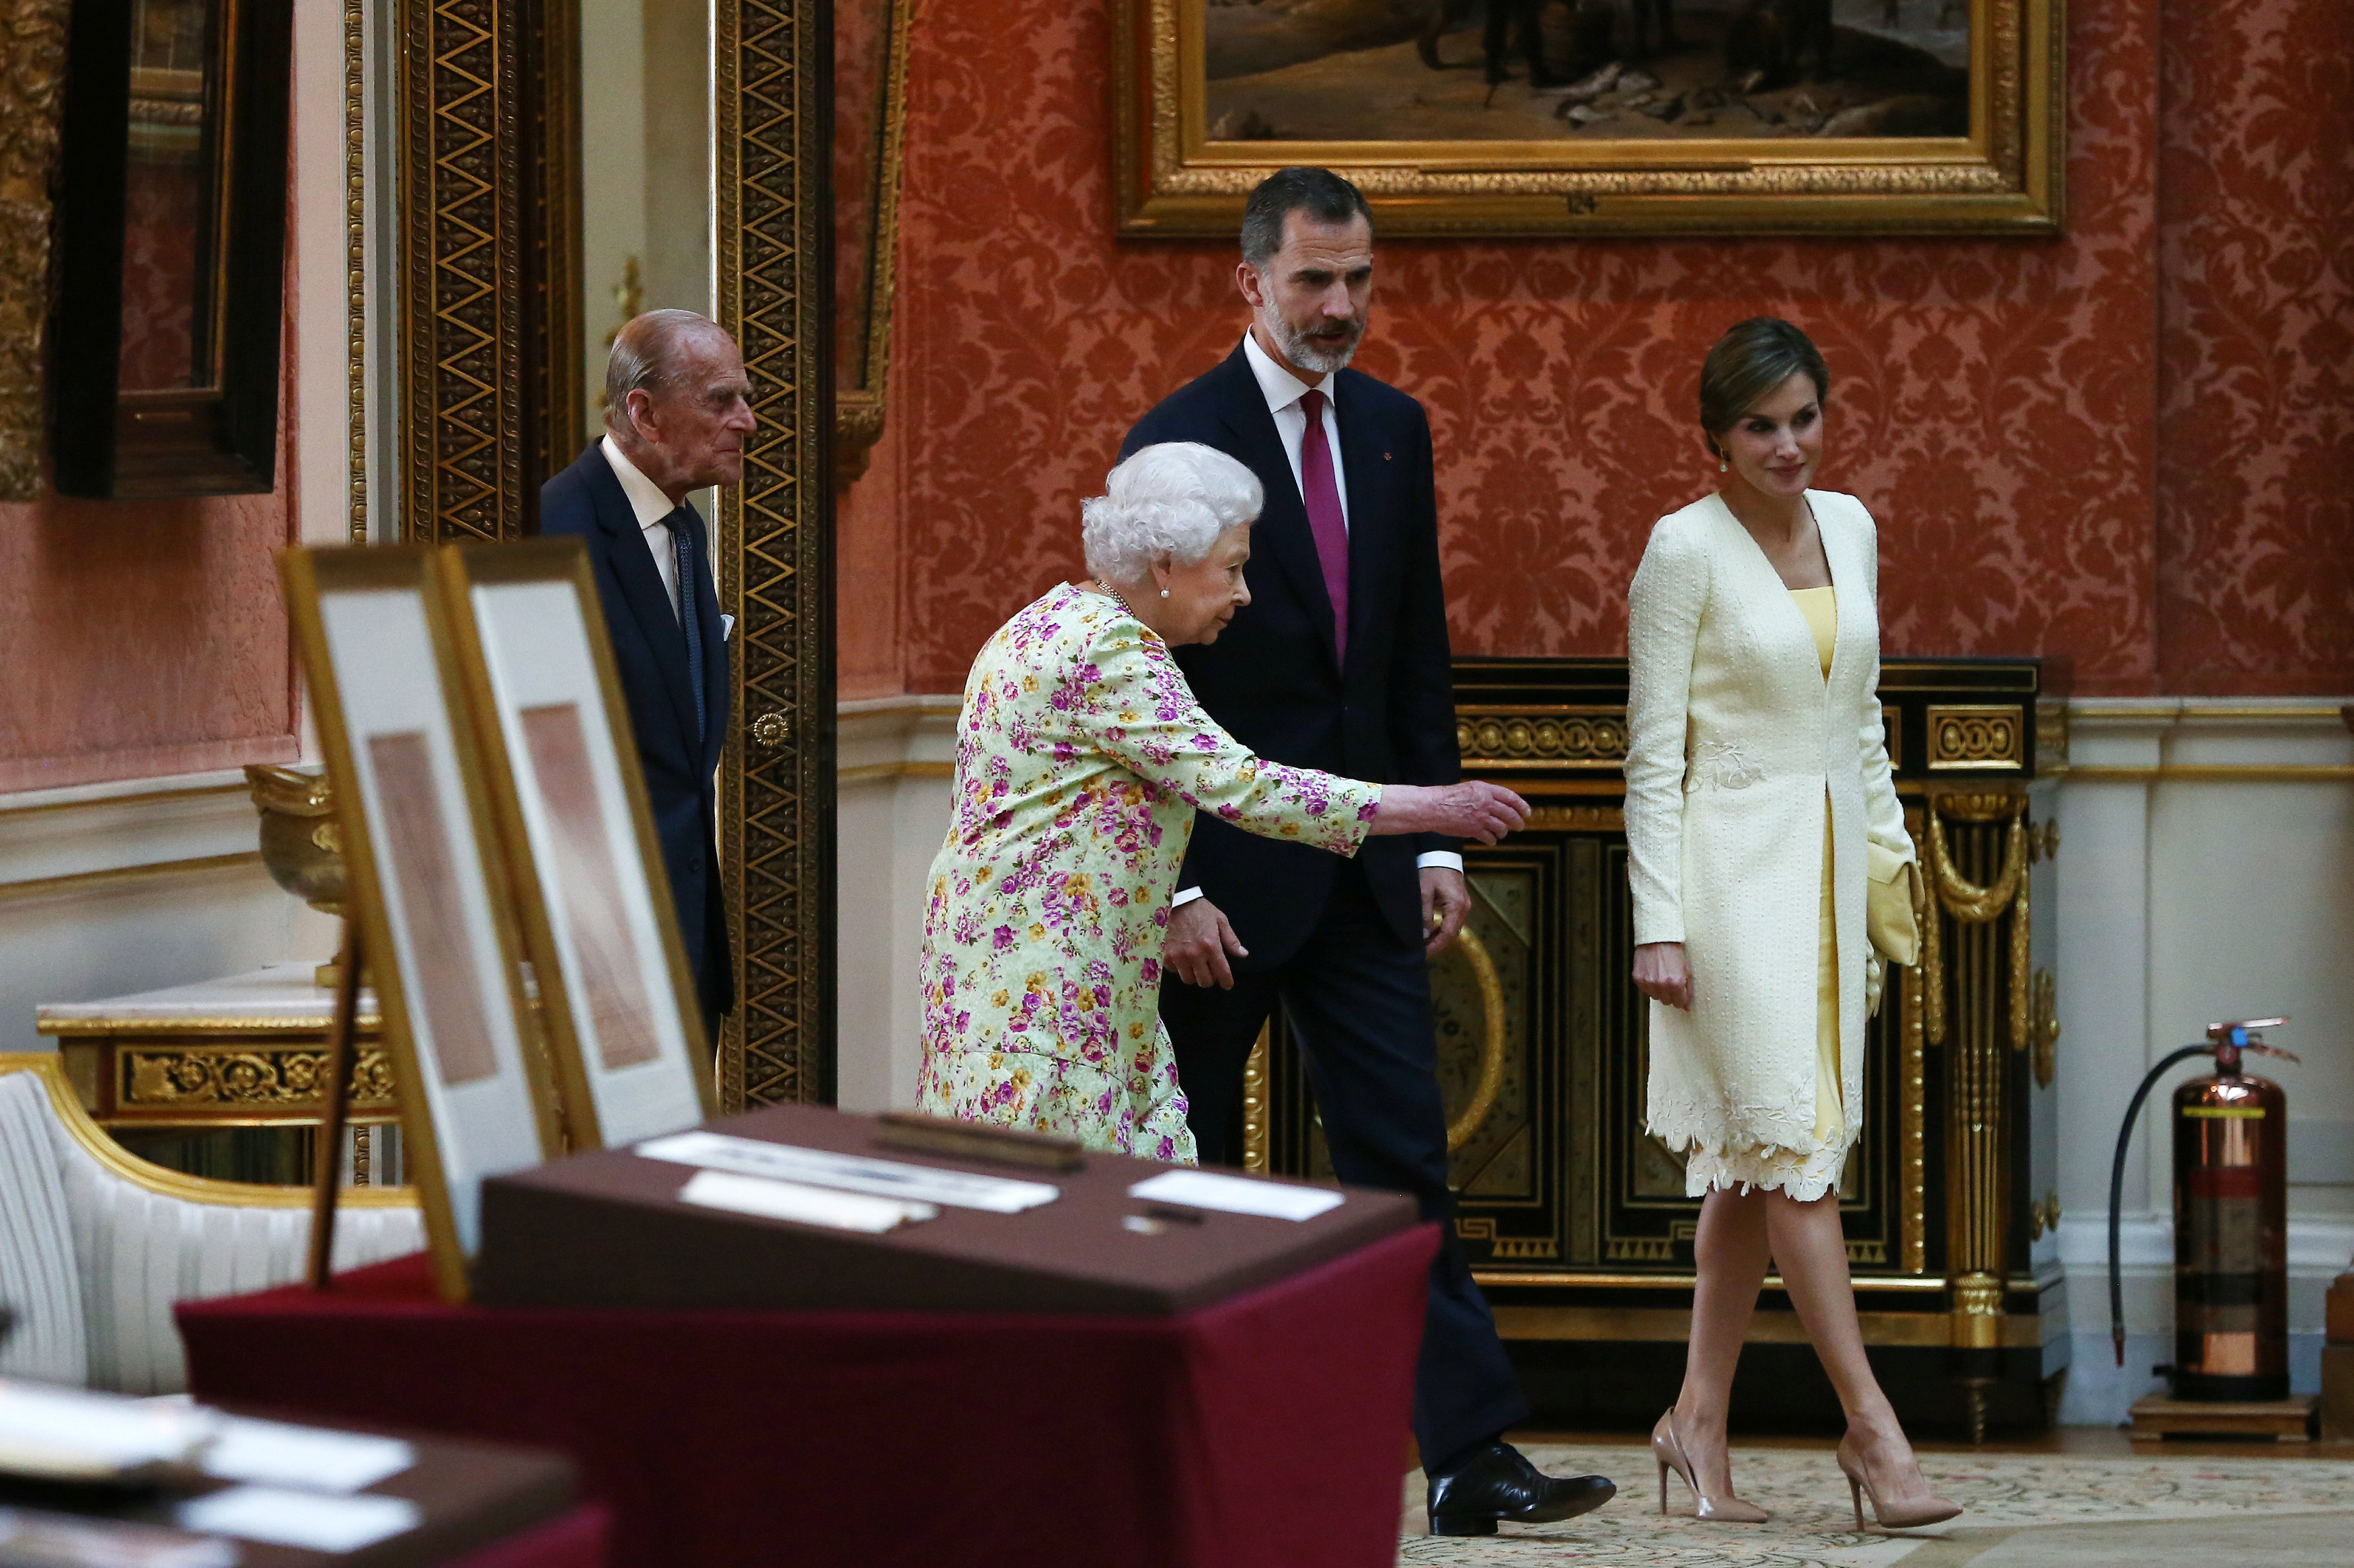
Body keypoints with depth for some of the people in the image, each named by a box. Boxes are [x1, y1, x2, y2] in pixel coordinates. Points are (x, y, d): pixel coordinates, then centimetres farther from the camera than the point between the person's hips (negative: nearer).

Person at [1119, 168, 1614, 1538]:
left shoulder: (1394, 429, 8)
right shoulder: (1179, 442, -11)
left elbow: (1418, 650, 13)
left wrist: (1435, 840, 6)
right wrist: (1175, 890, -16)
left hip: (1361, 869, 5)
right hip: (1224, 876, -5)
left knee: (1405, 1161, 2)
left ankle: (1474, 1458, 1)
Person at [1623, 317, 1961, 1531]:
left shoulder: (1849, 527, 10)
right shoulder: (1685, 549, -8)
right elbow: (1653, 752, -8)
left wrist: (1888, 841, 14)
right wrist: (1658, 922, -13)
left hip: (1831, 859, 6)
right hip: (1734, 860, -6)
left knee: (1756, 1160, 8)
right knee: (1792, 1137, -9)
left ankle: (1698, 1420, 15)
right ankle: (1870, 1426, -7)